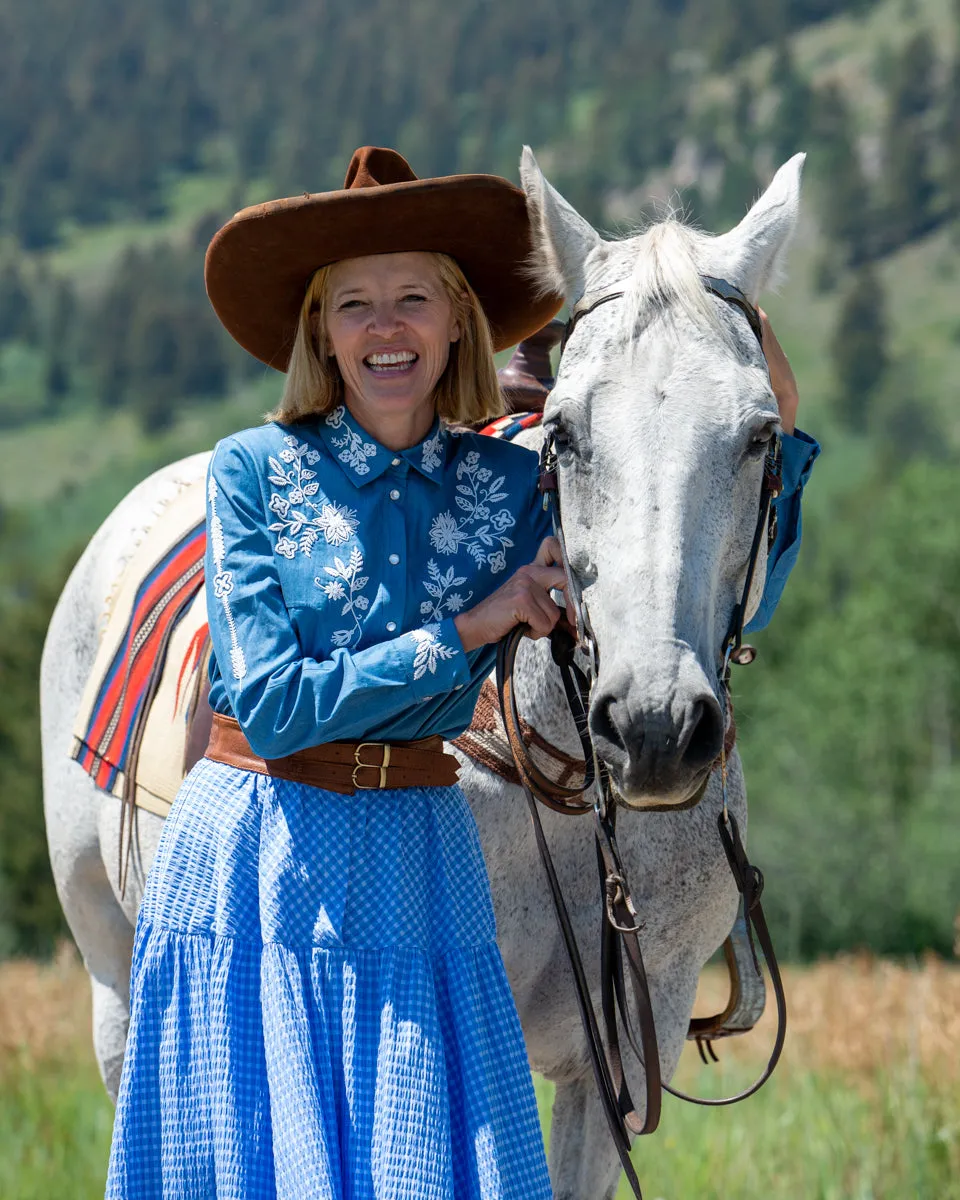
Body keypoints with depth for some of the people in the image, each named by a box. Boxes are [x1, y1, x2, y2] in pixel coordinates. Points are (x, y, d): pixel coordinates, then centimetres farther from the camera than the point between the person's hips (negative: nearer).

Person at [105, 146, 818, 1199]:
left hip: (417, 867, 2)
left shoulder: (513, 488, 2)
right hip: (254, 869, -2)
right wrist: (467, 629, -14)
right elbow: (272, 706, -14)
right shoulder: (253, 472, -6)